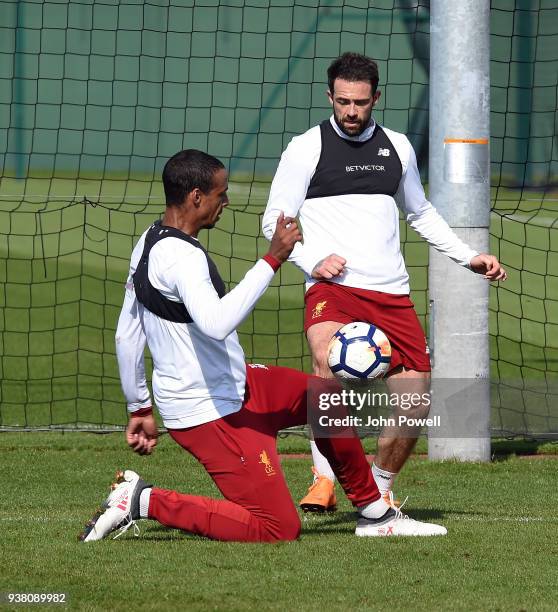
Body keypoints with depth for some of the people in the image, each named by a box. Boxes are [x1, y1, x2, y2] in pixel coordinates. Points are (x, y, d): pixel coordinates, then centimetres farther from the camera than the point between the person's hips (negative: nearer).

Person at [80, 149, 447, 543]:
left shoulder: (150, 244, 8)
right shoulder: (180, 256, -24)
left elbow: (127, 336, 15)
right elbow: (217, 323, -41)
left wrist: (140, 409, 23)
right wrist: (272, 260, -35)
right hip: (210, 413, -11)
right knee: (279, 529, -10)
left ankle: (375, 514, 29)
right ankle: (146, 501, -6)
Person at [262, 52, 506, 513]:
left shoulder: (397, 147, 15)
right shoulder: (307, 148, 1)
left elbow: (420, 213, 30)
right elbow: (275, 220, 2)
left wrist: (469, 257, 23)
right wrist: (312, 260, -13)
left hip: (392, 293, 5)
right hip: (332, 287, -5)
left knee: (415, 403, -1)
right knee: (329, 359, -36)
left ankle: (380, 489, 24)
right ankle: (324, 480, -29)